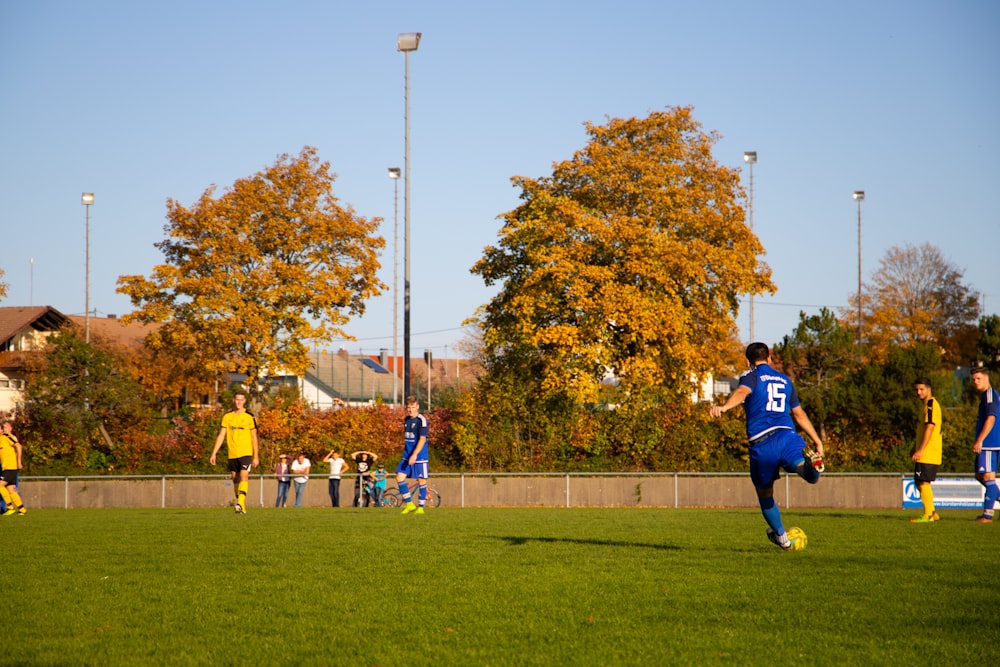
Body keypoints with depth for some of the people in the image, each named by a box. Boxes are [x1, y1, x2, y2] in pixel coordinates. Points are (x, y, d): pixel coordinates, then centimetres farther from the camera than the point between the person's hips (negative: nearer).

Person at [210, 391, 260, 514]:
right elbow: (221, 436, 8)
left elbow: (254, 437, 3)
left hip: (246, 453, -4)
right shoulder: (227, 417, 7)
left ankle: (240, 503, -32)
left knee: (244, 476, -20)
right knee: (235, 479, 8)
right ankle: (242, 508, 17)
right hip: (232, 454, 4)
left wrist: (256, 456, 1)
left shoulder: (249, 417, 0)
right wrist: (214, 454, 2)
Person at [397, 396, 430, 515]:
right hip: (407, 455, 7)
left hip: (420, 456, -7)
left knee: (421, 481, 0)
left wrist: (414, 455, -25)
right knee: (399, 477, -4)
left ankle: (421, 507, 10)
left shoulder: (422, 420, -11)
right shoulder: (406, 419, 11)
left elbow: (422, 439, -18)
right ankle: (409, 504, 6)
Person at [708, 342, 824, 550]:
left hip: (762, 443, -2)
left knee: (765, 495, 18)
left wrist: (724, 407, -34)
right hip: (787, 435, 2)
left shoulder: (751, 376, 10)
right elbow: (799, 414, 30)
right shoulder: (784, 380, 25)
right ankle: (811, 463, -55)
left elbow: (742, 392, -15)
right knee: (811, 476, -21)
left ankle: (781, 536, 31)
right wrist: (818, 441, 37)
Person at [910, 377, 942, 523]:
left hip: (928, 453, -10)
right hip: (924, 453, 10)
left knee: (923, 482, -9)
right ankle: (932, 513, 19)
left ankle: (928, 515, -8)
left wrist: (920, 450, -23)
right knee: (919, 483, 13)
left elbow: (929, 428, -20)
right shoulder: (924, 404, 19)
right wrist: (915, 448, 27)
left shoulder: (931, 404, -12)